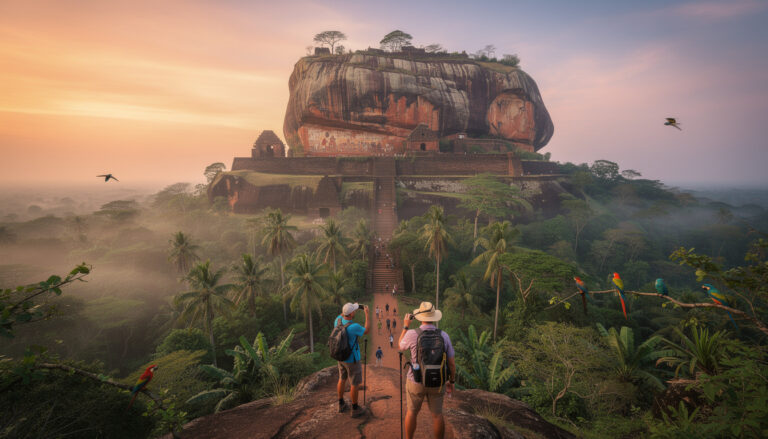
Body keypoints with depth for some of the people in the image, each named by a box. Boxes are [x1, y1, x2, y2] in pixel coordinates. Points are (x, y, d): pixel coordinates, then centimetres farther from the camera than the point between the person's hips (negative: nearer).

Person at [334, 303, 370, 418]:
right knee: (355, 383, 10)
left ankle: (341, 404, 37)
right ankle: (355, 409, 24)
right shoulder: (354, 327, -32)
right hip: (352, 359, -7)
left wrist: (349, 309, 5)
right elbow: (366, 331, -11)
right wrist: (367, 314, -7)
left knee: (342, 379, 23)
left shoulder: (338, 321, -13)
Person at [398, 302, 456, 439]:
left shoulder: (412, 334, -19)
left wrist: (405, 326, 13)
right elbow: (451, 362, -4)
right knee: (437, 414, 19)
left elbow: (400, 346, 5)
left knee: (412, 412, 21)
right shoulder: (443, 335, -11)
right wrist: (451, 382, 11)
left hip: (416, 382, -2)